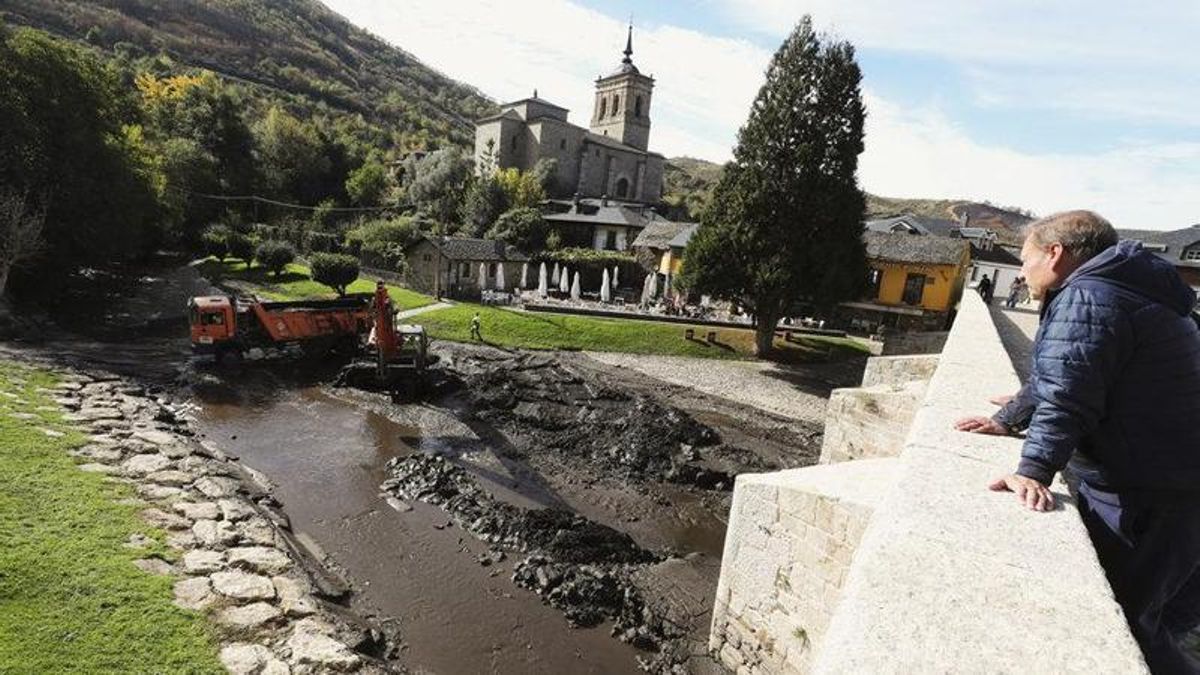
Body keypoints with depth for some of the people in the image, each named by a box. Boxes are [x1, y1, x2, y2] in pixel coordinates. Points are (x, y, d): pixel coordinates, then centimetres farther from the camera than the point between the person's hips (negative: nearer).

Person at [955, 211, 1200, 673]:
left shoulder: (1085, 298, -17)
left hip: (1142, 500, -11)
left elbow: (1066, 397, -29)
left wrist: (1033, 470, -34)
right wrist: (1009, 419, 24)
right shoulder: (1119, 292, 17)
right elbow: (1056, 376, 23)